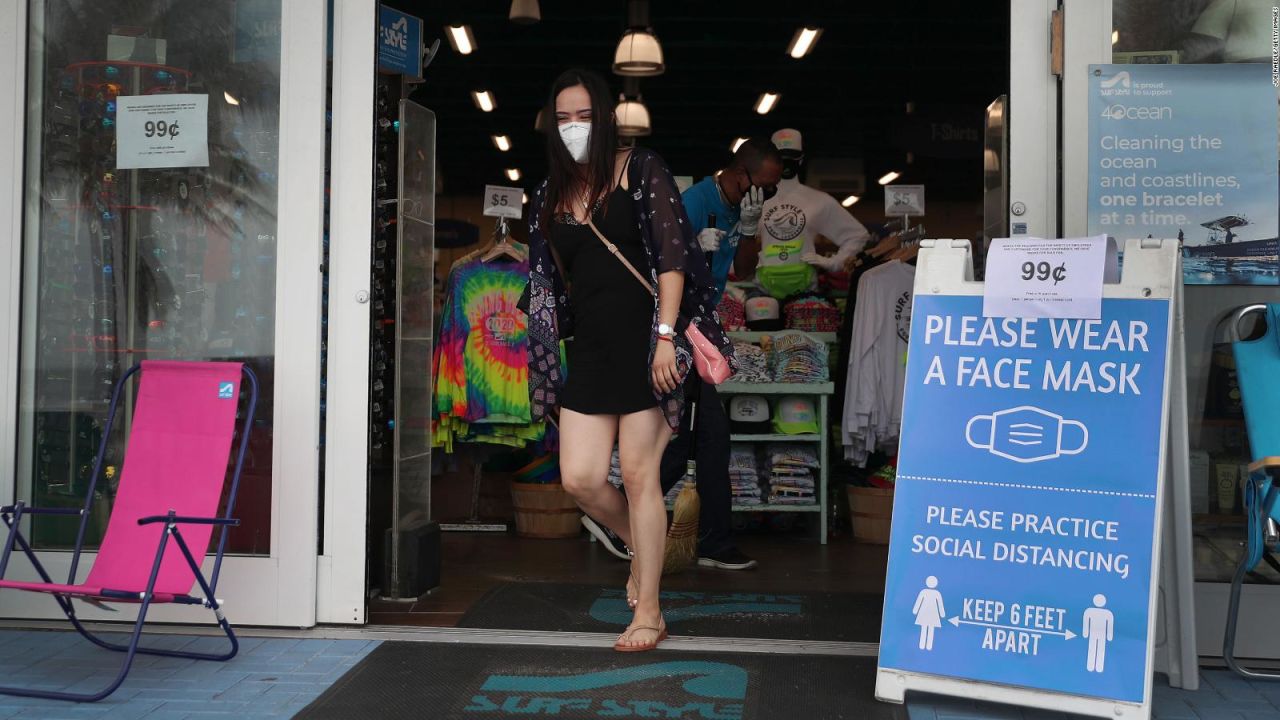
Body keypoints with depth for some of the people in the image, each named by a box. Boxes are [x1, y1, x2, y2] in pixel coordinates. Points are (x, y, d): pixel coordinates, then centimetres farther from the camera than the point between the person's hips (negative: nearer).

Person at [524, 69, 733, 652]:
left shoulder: (641, 170, 1)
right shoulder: (550, 194, 15)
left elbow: (672, 255, -7)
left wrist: (666, 334, -17)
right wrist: (548, 362, 14)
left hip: (643, 340, -5)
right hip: (588, 348, 5)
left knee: (638, 475, -3)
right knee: (580, 478, -2)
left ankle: (648, 614, 10)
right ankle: (642, 546, 29)